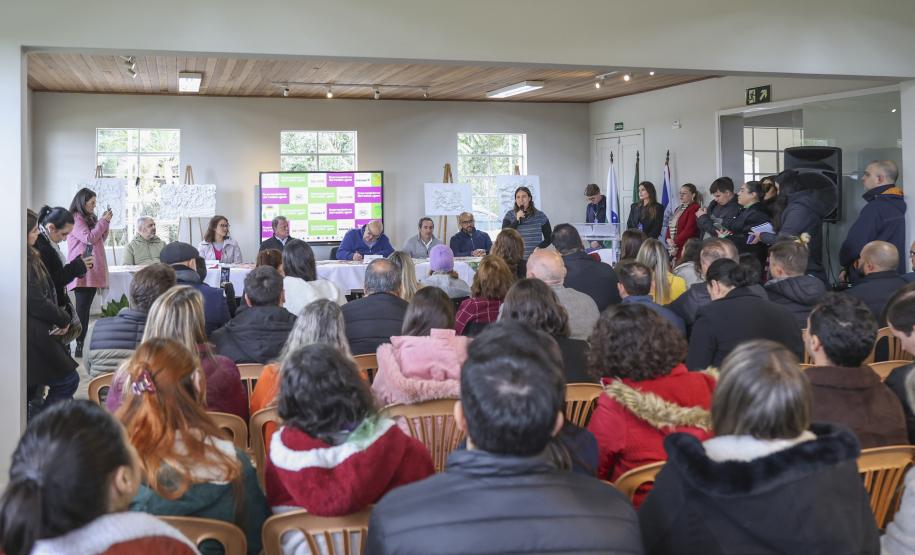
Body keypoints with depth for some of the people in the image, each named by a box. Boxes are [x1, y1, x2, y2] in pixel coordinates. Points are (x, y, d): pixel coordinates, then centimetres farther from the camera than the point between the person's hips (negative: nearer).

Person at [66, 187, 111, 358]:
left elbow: (101, 239, 22)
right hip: (82, 271, -8)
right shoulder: (75, 219, -6)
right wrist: (103, 221, -8)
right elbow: (89, 238, -15)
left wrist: (105, 221, 10)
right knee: (82, 308, -9)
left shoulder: (89, 218, 18)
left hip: (93, 271, 8)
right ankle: (78, 346, -9)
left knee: (86, 308, 6)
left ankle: (82, 343, 7)